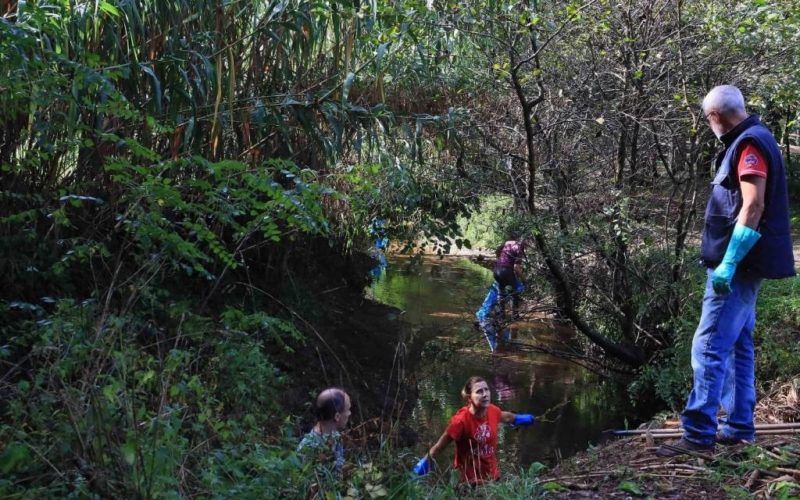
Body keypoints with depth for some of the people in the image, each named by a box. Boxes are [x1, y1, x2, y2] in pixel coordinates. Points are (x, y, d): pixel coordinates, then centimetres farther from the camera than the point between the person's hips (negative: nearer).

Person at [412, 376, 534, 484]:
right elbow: (440, 445, -17)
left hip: (492, 475, 5)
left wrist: (518, 419, 29)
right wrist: (425, 462, -10)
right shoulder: (461, 420, -28)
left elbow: (504, 416, 13)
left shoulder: (492, 411, -13)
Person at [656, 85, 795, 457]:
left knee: (709, 347, -12)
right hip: (739, 267, 11)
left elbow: (753, 207, -23)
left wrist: (728, 263, -26)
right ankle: (738, 427, 21)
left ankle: (699, 433, -10)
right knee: (737, 346, 14)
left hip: (738, 266, -11)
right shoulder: (747, 142, 16)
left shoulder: (750, 144, -15)